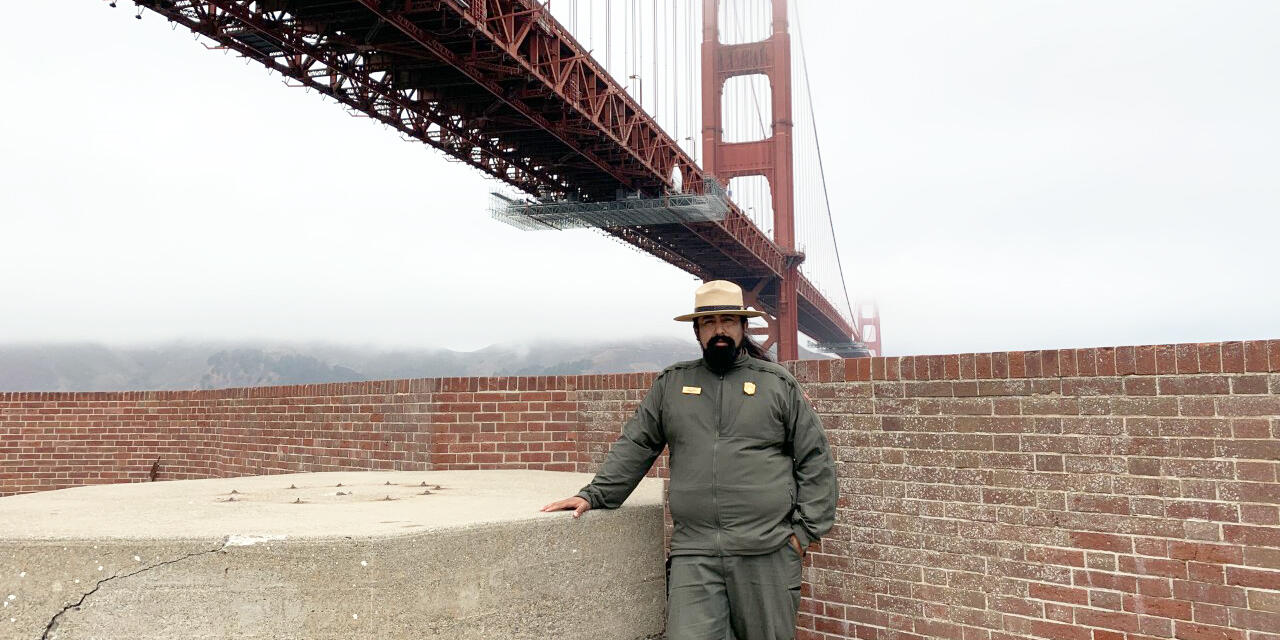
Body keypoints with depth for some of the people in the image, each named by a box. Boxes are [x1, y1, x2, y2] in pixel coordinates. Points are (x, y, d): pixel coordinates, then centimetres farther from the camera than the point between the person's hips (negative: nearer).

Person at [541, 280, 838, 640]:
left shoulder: (779, 384, 7)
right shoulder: (671, 384, 13)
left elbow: (815, 460, 7)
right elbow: (634, 447, 14)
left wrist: (806, 529, 1)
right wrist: (593, 496, 5)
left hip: (768, 553, -1)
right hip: (693, 555, 1)